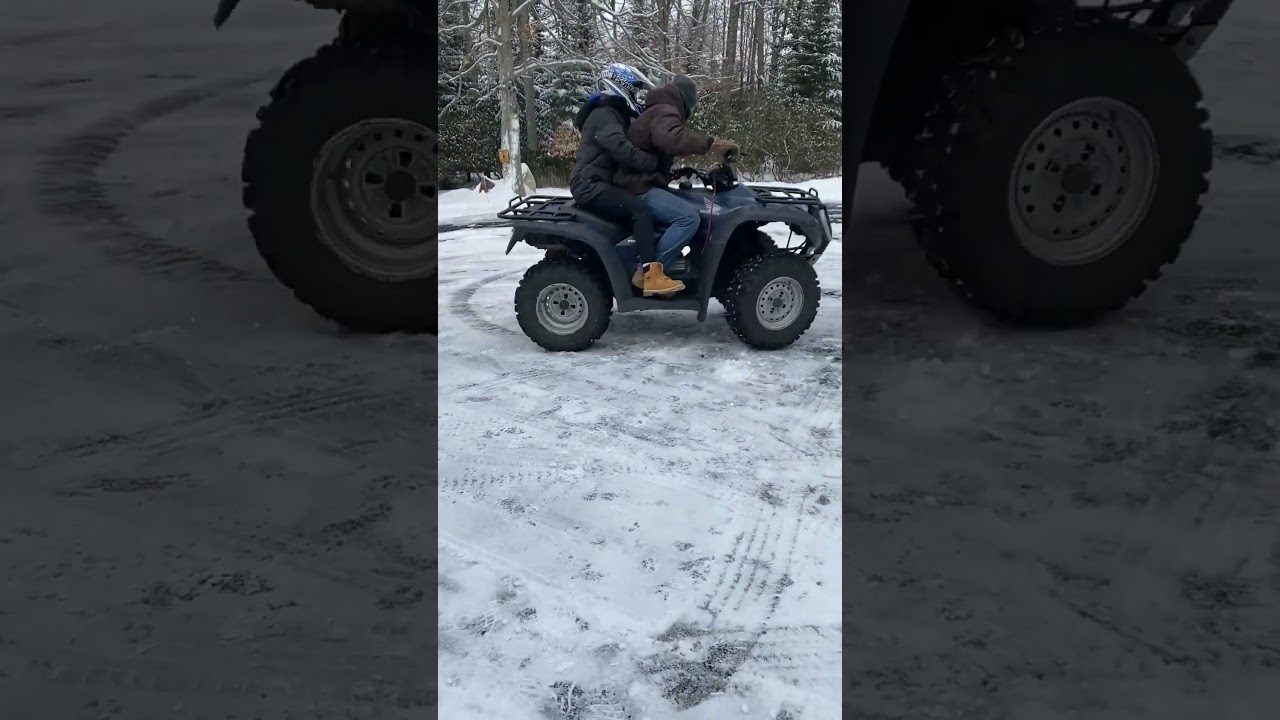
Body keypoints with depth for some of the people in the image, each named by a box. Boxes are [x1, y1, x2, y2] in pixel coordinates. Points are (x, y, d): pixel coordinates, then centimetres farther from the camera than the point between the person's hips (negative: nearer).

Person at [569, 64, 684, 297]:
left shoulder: (617, 115, 24)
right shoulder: (603, 114, -9)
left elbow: (629, 152, 21)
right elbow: (621, 149, -26)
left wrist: (662, 167, 7)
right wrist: (657, 163, -27)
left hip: (603, 185, 11)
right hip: (592, 186, -11)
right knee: (640, 209, -28)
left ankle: (641, 267, -6)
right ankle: (651, 274, -36)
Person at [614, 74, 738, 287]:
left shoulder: (659, 111, 23)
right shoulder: (664, 112, -13)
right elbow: (673, 138, -36)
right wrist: (712, 144, -37)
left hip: (641, 183, 11)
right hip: (639, 187, -11)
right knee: (689, 216, -27)